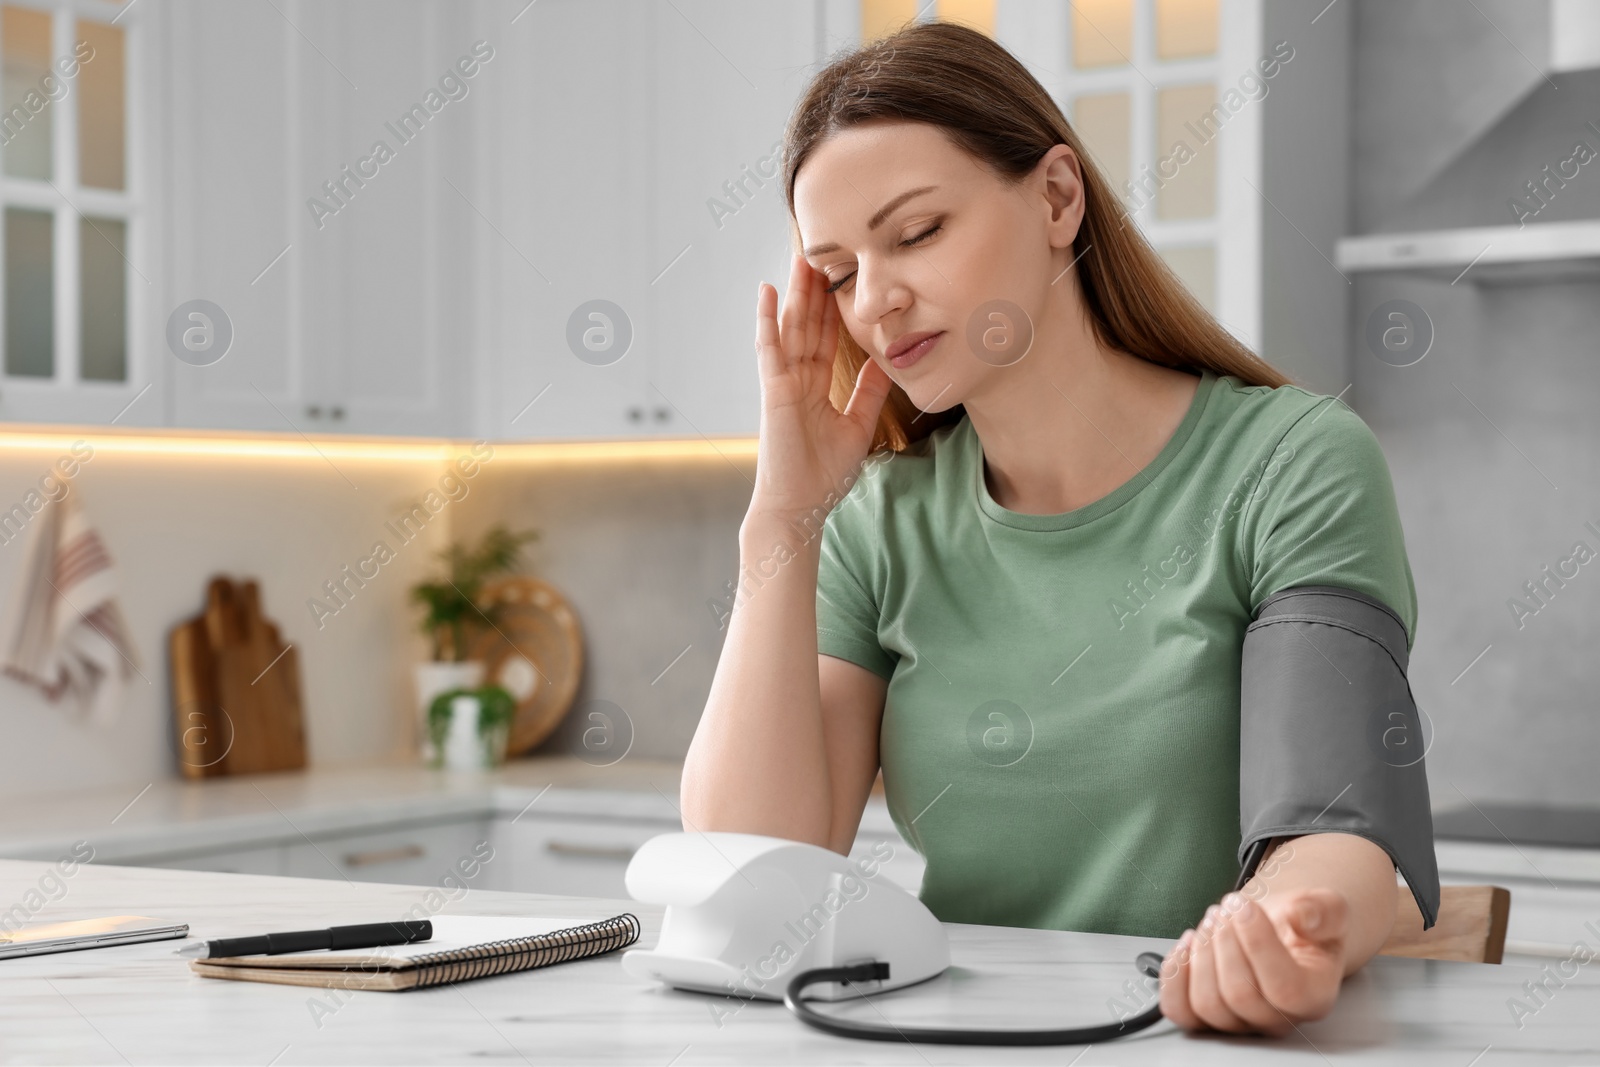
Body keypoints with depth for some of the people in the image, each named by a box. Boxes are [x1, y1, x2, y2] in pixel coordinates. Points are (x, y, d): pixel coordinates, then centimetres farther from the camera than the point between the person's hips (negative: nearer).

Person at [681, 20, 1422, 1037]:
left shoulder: (1295, 468, -3)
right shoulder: (882, 524, 7)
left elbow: (1336, 835, -11)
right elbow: (746, 884, -1)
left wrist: (1282, 926, -34)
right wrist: (783, 520, -3)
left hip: (1197, 1031, -1)